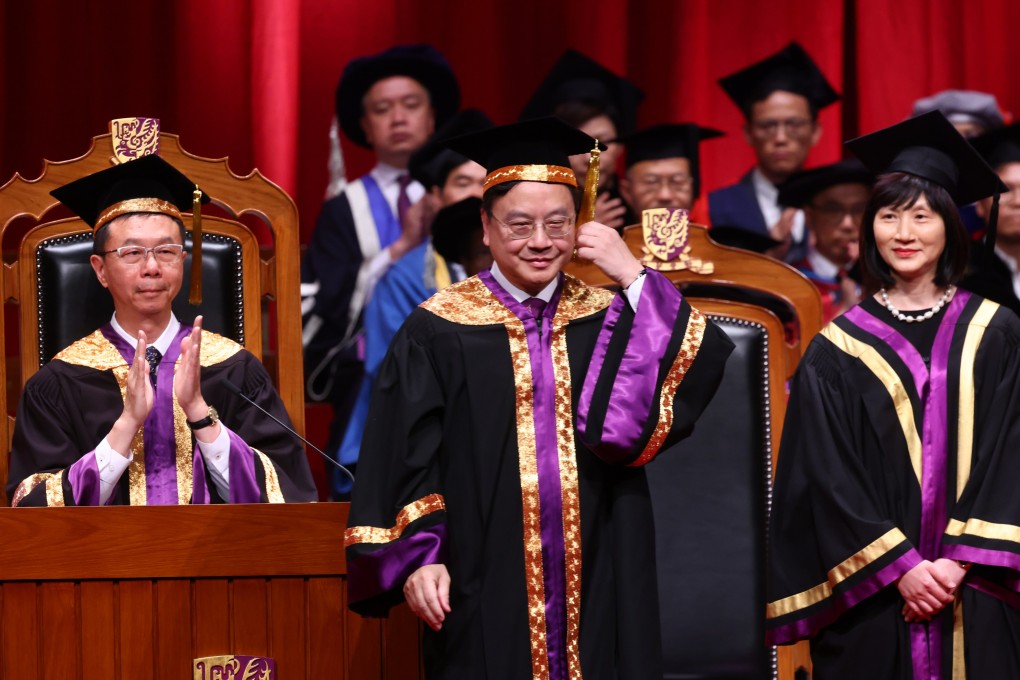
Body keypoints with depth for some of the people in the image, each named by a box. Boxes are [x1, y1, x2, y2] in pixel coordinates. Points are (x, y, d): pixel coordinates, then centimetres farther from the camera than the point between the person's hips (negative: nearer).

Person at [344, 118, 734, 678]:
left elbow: (700, 365, -8)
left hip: (595, 585, 2)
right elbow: (405, 459, -1)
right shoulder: (441, 331, 0)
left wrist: (633, 277, -10)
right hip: (485, 590, -2)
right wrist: (418, 558, -11)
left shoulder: (608, 318, 8)